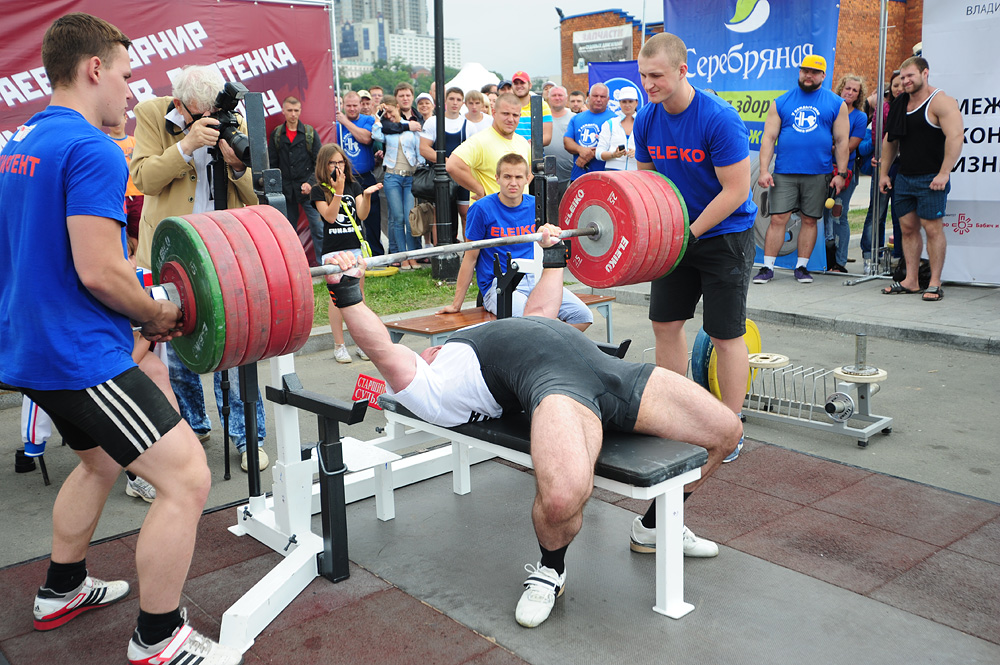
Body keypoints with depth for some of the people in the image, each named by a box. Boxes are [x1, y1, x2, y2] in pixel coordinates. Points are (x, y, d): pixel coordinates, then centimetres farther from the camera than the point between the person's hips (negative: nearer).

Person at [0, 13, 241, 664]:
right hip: (81, 355, -11)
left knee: (103, 458, 29)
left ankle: (62, 590, 42)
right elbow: (99, 272, -25)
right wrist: (158, 314, -7)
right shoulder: (93, 150, -16)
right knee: (188, 477, -8)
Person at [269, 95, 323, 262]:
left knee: (318, 227, -6)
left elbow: (319, 161, 2)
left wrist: (311, 183, -9)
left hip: (308, 189, -2)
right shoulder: (276, 134, 8)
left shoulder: (310, 132, 3)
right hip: (285, 191, 2)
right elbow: (272, 164, 11)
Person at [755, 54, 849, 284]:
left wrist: (841, 174, -1)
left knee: (810, 220, 5)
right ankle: (767, 267, 3)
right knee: (778, 219, -4)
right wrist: (764, 170, -6)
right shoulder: (781, 103, 8)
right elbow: (768, 138, 4)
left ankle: (801, 267, 15)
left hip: (818, 174, 0)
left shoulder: (836, 104, 7)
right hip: (784, 173, 0)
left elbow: (841, 141, 6)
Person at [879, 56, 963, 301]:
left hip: (931, 179, -7)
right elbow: (890, 140, 22)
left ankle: (935, 284, -2)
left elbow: (956, 135, -19)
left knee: (932, 228, -6)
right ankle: (910, 281, 13)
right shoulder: (900, 104, 14)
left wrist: (944, 173, -24)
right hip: (904, 178, 7)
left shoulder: (940, 101, -10)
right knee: (908, 227, 7)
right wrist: (884, 172, 16)